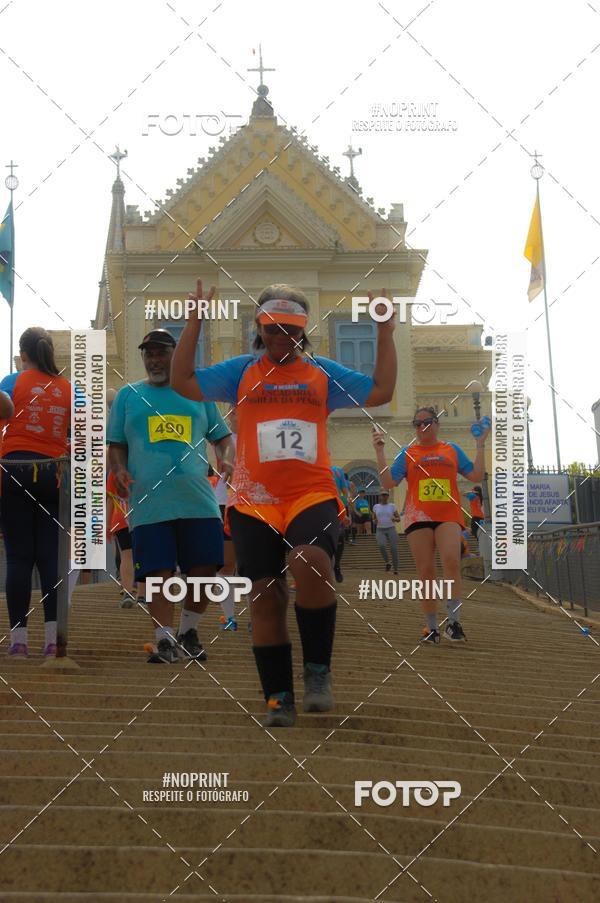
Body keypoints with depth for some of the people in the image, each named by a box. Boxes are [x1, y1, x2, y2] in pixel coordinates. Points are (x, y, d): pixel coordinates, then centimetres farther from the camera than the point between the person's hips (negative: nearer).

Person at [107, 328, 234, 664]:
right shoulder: (129, 395, 15)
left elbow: (223, 435, 19)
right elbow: (116, 444, 15)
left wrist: (228, 460, -2)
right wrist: (120, 471, -4)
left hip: (199, 499, 1)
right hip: (149, 503, -1)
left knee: (205, 569, 0)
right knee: (158, 573, -6)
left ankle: (188, 631, 20)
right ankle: (165, 640, 4)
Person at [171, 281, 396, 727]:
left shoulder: (323, 373, 13)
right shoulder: (241, 372, 13)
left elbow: (381, 392, 10)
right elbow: (184, 382, 7)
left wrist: (385, 333, 8)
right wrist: (194, 324, 3)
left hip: (313, 495, -1)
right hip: (255, 502, 2)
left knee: (309, 561, -31)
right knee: (265, 596, -1)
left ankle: (318, 670, -15)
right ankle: (279, 699, 10)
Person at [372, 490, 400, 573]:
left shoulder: (392, 506, 5)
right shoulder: (376, 507, 9)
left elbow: (398, 519, 8)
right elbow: (374, 518, 18)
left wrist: (395, 519, -15)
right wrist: (375, 521, -5)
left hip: (391, 529, 0)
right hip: (380, 530, 0)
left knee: (394, 549, -9)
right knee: (381, 545, -28)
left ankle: (395, 569, 3)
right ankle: (387, 562, -7)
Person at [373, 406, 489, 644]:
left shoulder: (452, 450, 15)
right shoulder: (408, 453, 13)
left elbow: (476, 476, 12)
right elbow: (388, 482, 3)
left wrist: (480, 446, 8)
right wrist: (379, 451, -3)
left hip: (448, 516, -1)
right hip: (419, 517, 1)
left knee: (451, 561, -22)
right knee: (426, 571, -1)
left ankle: (452, 621, -18)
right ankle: (432, 627, 8)